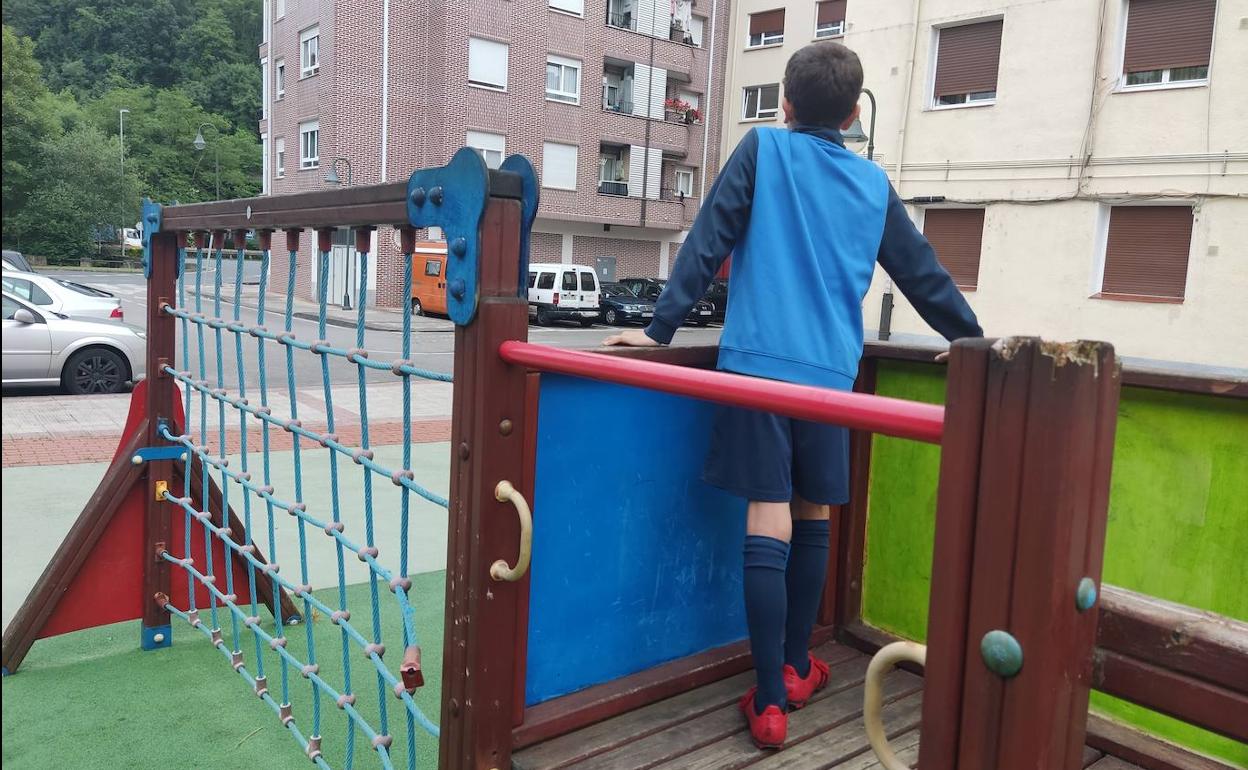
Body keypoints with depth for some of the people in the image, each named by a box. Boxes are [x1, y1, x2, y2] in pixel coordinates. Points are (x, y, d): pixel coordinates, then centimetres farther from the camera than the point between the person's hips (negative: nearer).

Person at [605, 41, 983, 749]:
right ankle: (796, 667, 28)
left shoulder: (763, 148, 7)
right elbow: (923, 273, 21)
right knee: (813, 516, 14)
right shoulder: (873, 183, 15)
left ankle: (770, 700, -1)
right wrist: (972, 337, 33)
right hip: (831, 371, 3)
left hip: (759, 361, -3)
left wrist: (662, 327, 1)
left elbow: (707, 244, -1)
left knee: (768, 521, -4)